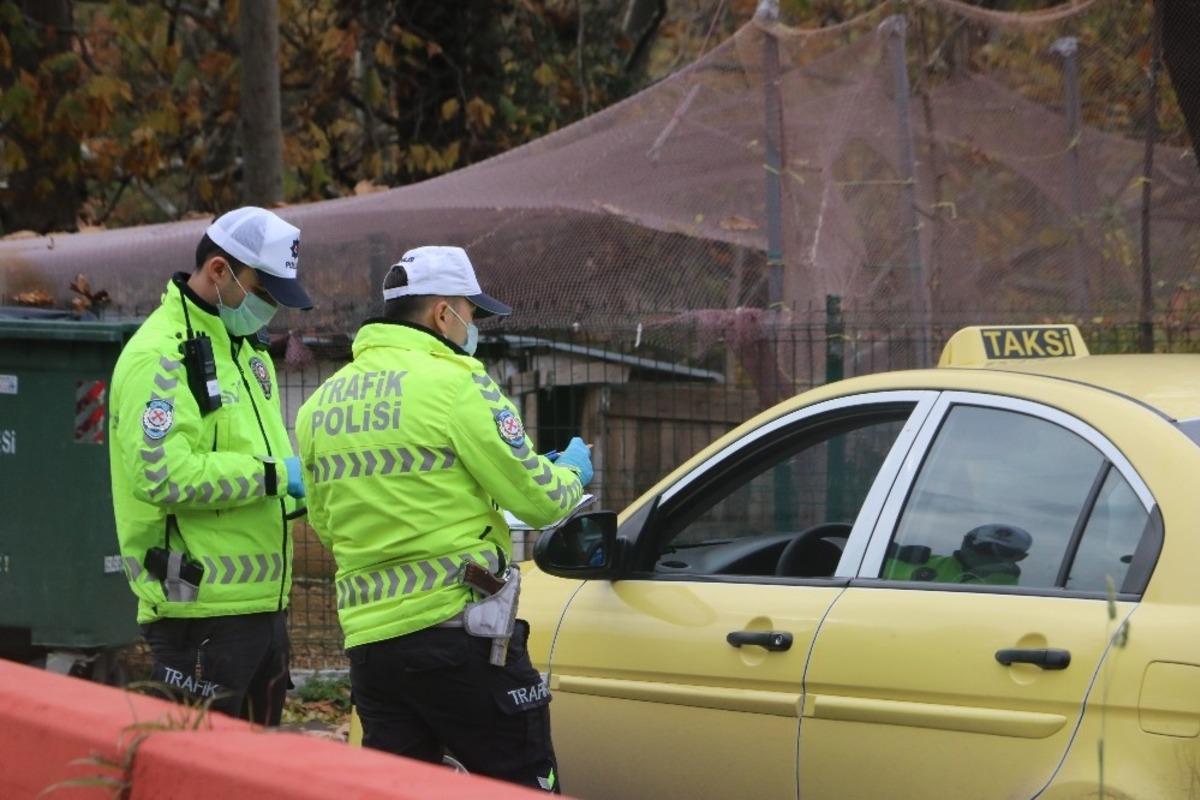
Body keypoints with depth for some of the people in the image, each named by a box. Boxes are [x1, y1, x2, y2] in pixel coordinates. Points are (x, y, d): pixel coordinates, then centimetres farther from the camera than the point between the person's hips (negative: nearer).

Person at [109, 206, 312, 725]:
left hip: (264, 601, 10)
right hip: (199, 608, -10)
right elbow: (163, 473, -25)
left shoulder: (246, 347, 17)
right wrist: (274, 474, -20)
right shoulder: (159, 355, -14)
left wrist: (308, 486, 5)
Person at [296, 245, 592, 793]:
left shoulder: (322, 403, 13)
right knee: (522, 784, -1)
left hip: (369, 638, 7)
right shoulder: (454, 384, -8)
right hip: (455, 631, -7)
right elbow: (540, 501, -5)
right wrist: (571, 471, 16)